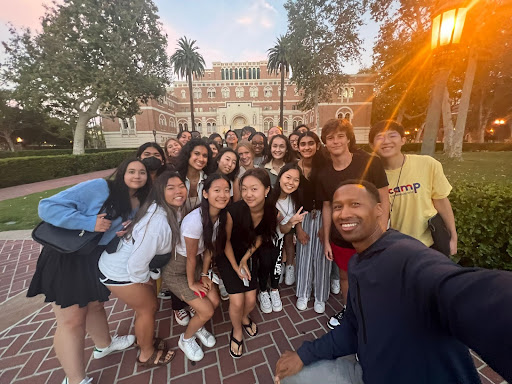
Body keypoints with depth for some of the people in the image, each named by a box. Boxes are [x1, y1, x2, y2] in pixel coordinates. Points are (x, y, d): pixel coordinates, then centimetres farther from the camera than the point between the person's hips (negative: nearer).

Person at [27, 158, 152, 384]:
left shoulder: (138, 203, 0)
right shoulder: (100, 187, -23)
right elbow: (48, 207, -24)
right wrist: (90, 223, -31)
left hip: (98, 260, 7)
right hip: (67, 259, -7)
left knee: (95, 306, 26)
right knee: (72, 320, 4)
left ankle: (104, 345, 51)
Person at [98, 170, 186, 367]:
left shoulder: (172, 211, -8)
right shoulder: (158, 222, -37)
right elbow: (137, 263, -31)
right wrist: (146, 280, -12)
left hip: (132, 264, 8)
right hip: (120, 272, -8)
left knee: (147, 305, 23)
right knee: (148, 308, 10)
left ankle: (144, 340, 50)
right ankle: (147, 355, 37)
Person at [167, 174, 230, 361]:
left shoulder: (221, 216, -12)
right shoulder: (195, 220, -35)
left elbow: (209, 248, -1)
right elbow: (191, 257, -21)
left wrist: (204, 274, 3)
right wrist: (192, 283, -7)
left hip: (197, 264, 6)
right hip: (176, 269, -6)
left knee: (214, 301, 5)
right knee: (206, 311, -2)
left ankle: (198, 327, 39)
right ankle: (186, 339, 31)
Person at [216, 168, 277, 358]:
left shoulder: (272, 212, -22)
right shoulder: (234, 211, -33)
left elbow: (261, 236, -3)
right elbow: (226, 240, -14)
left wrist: (246, 257, -10)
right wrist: (236, 267, -10)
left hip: (249, 255, 3)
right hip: (228, 256, -2)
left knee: (251, 300, 6)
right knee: (237, 301, -5)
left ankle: (244, 317, 44)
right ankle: (237, 331, 31)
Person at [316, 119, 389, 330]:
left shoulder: (370, 162, -14)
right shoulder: (324, 173, -3)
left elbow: (383, 201, -10)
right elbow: (327, 207, 5)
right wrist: (326, 240, 7)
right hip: (340, 239, 3)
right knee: (345, 275, 21)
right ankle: (346, 310, 49)